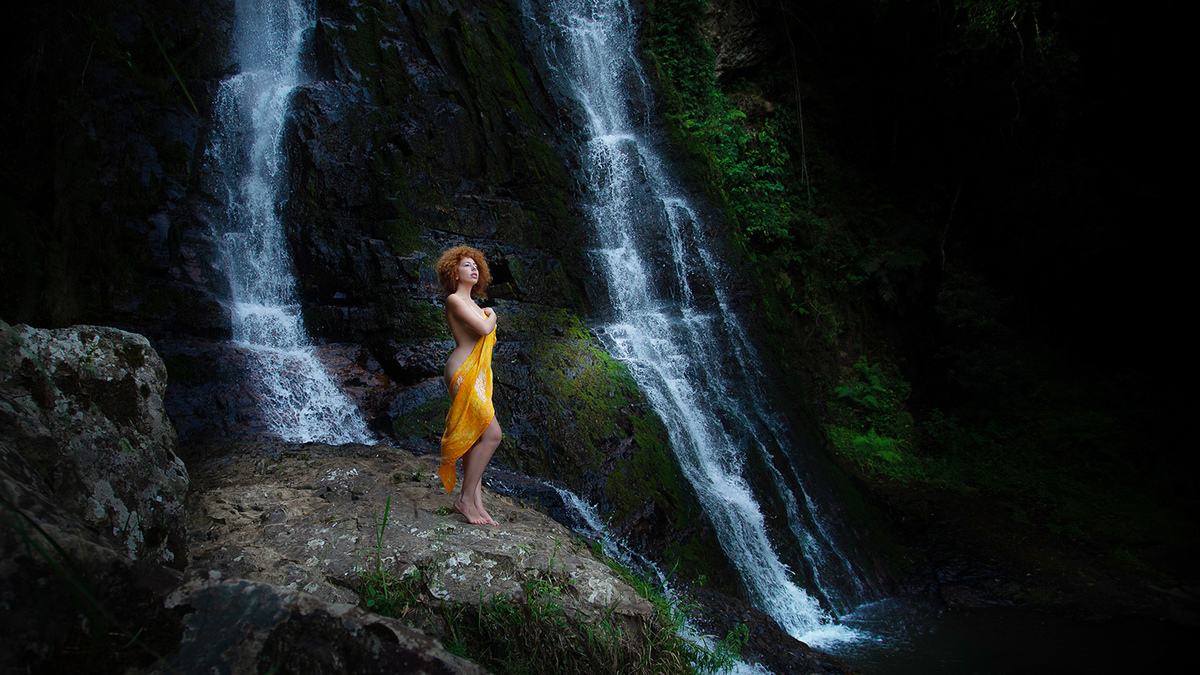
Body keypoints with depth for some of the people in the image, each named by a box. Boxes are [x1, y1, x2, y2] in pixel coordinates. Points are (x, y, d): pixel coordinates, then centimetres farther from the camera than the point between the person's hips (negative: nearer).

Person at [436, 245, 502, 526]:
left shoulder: (472, 303, 21)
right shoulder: (454, 300, -8)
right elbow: (483, 329, -18)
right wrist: (491, 315, 2)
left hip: (477, 376, 9)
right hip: (463, 373, -9)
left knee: (476, 439, 5)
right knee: (491, 435, -14)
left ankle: (476, 502, 8)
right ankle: (465, 499, -4)